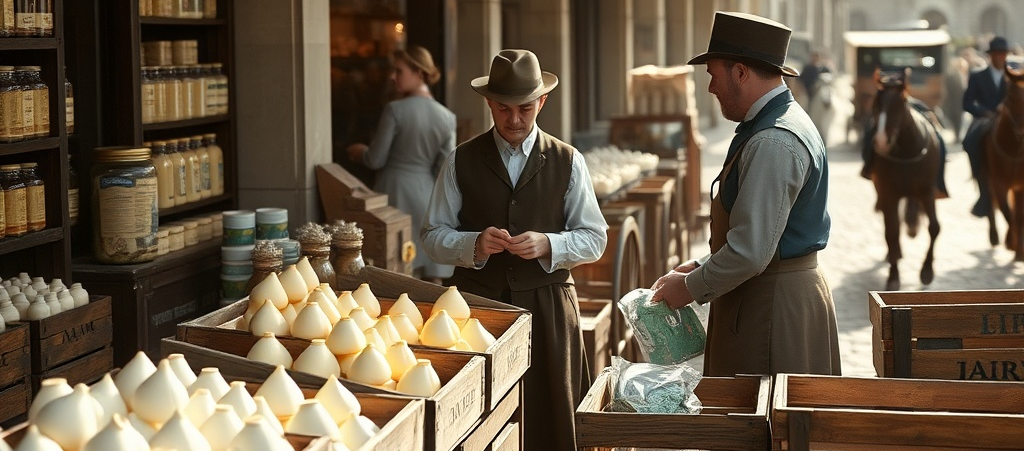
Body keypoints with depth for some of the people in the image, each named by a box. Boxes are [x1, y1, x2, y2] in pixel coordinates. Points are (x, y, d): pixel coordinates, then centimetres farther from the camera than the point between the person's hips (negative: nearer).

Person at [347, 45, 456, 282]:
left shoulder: (395, 110, -11)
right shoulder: (447, 117, 1)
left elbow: (376, 159, -6)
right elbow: (444, 170, 0)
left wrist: (359, 152, 13)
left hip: (395, 194, -3)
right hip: (428, 197, 3)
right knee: (433, 279, 6)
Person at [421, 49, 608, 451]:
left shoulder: (568, 162, 5)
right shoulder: (461, 161, 5)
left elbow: (595, 239, 4)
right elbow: (433, 236, 5)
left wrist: (548, 245, -14)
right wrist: (474, 244, -15)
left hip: (546, 307, 0)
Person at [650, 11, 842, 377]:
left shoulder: (773, 143, -21)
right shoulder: (778, 124, 13)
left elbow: (749, 252, -24)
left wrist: (691, 287, -11)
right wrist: (699, 267, 12)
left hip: (774, 306, -10)